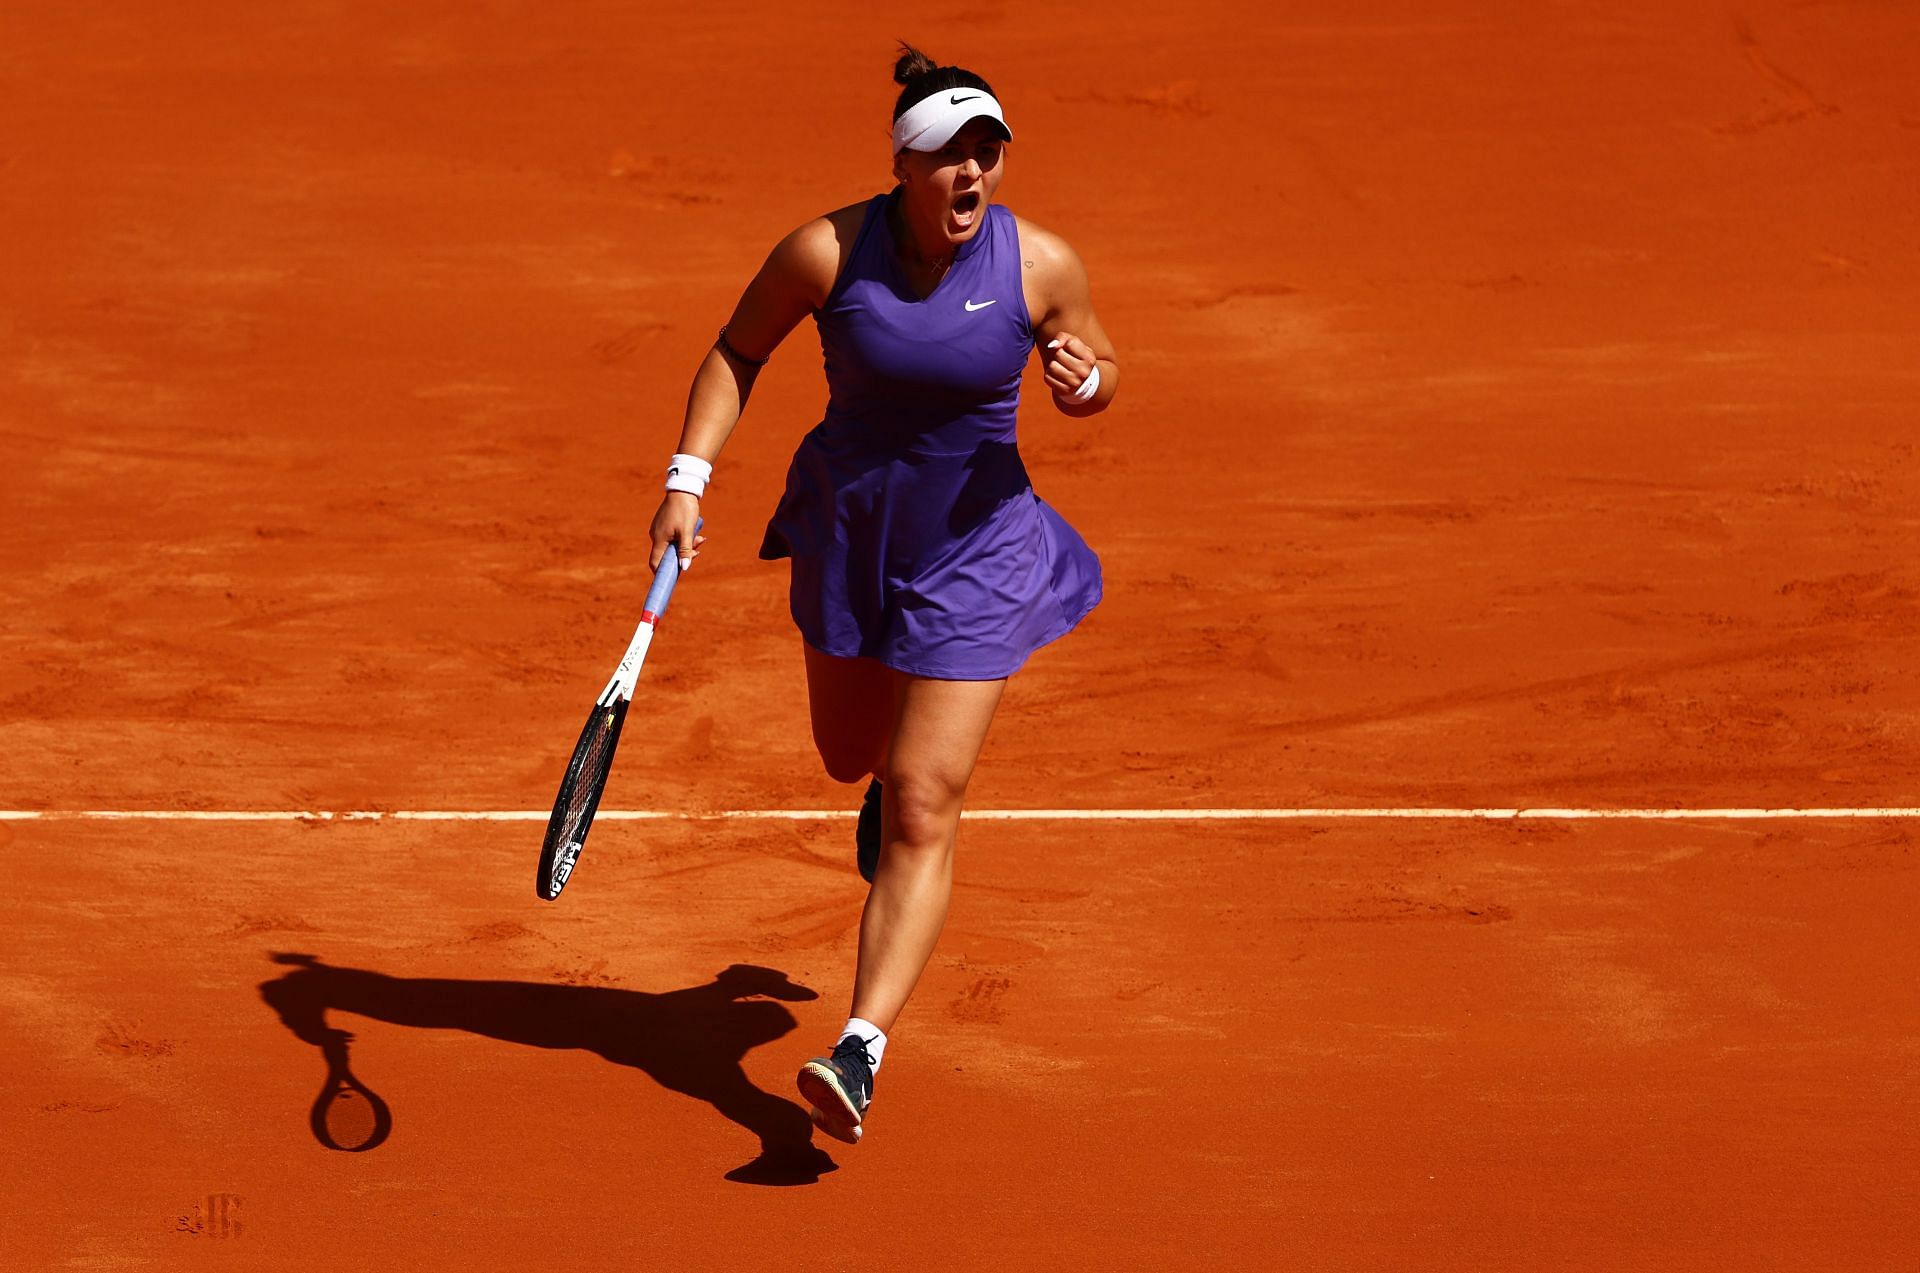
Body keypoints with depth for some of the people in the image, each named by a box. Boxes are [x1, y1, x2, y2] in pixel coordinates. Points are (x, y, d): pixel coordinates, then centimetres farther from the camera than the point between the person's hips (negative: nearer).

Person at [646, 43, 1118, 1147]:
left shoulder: (1041, 264, -16)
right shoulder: (826, 253, -17)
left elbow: (1101, 372, 2)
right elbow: (739, 352, 0)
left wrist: (1085, 383, -22)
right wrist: (690, 477, -10)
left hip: (973, 551, -3)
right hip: (847, 528, 3)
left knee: (921, 812, -12)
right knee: (853, 757, 25)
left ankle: (862, 1050, -16)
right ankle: (903, 765, 65)